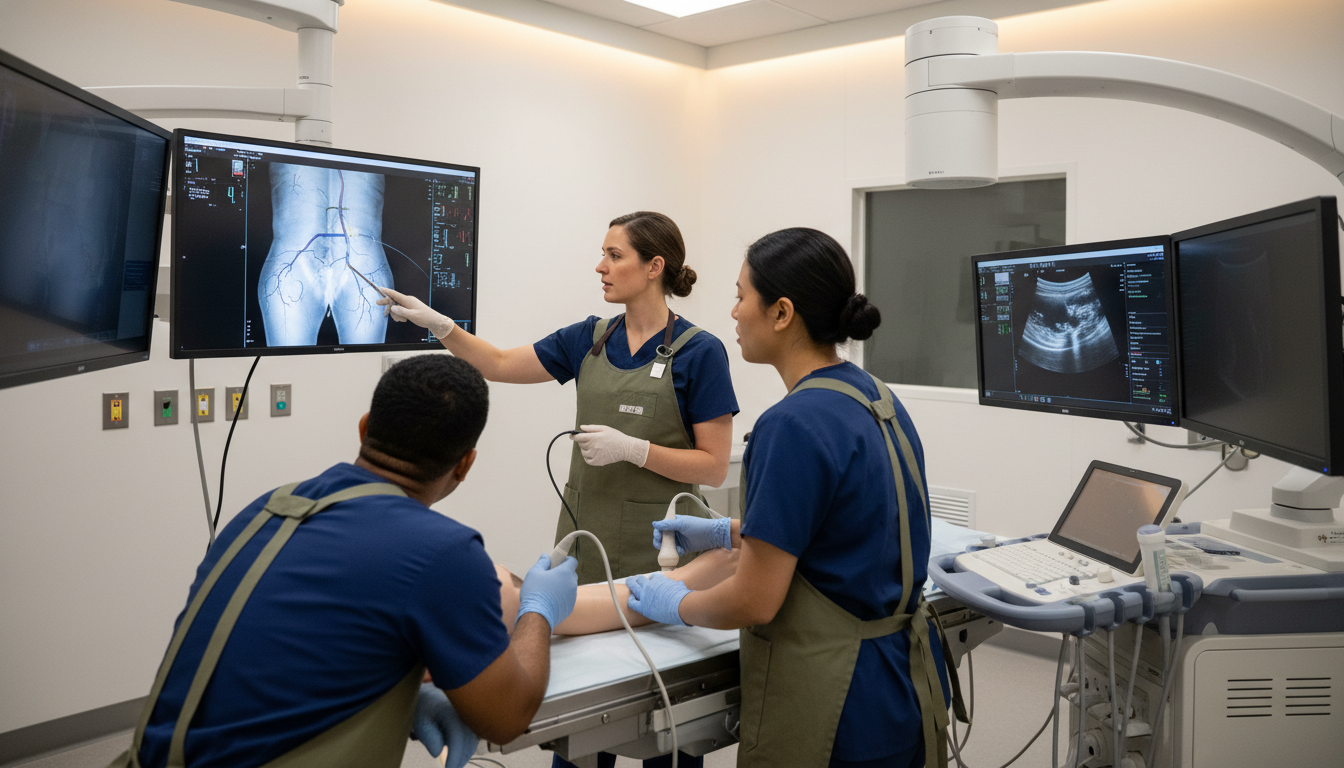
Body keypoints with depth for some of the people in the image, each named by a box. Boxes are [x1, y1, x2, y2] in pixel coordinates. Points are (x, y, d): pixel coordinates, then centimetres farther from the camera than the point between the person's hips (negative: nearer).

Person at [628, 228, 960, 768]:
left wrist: (676, 605, -3)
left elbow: (755, 602, -21)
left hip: (836, 706, -8)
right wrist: (729, 531, 18)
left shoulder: (794, 425, -24)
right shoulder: (878, 399, 2)